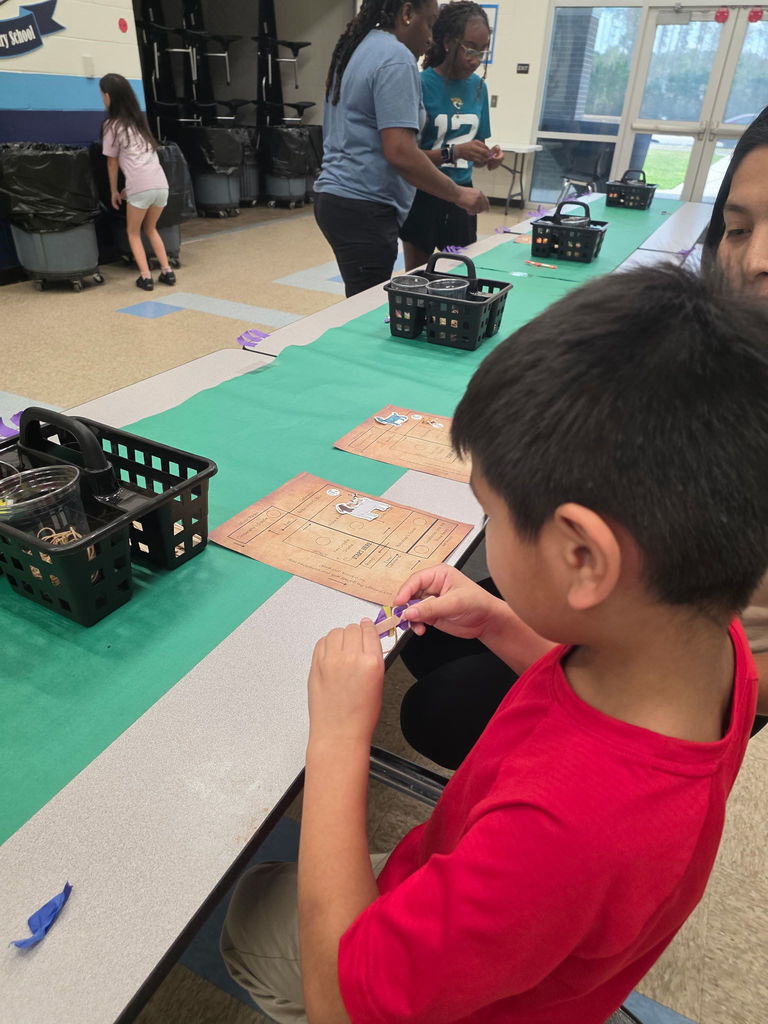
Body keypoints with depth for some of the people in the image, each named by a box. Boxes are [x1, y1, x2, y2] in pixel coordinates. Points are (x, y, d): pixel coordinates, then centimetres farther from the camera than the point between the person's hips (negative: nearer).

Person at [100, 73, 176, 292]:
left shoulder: (112, 125, 3)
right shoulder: (139, 120, 22)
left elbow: (112, 162, 9)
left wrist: (114, 191, 20)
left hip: (141, 188, -6)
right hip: (161, 184, 6)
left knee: (133, 232, 12)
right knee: (150, 229, 25)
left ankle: (145, 277, 0)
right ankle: (167, 272, 16)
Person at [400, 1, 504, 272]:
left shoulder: (478, 86, 7)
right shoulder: (421, 84, -11)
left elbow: (476, 146, 16)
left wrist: (487, 157, -7)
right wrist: (453, 152, -27)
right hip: (423, 196, -5)